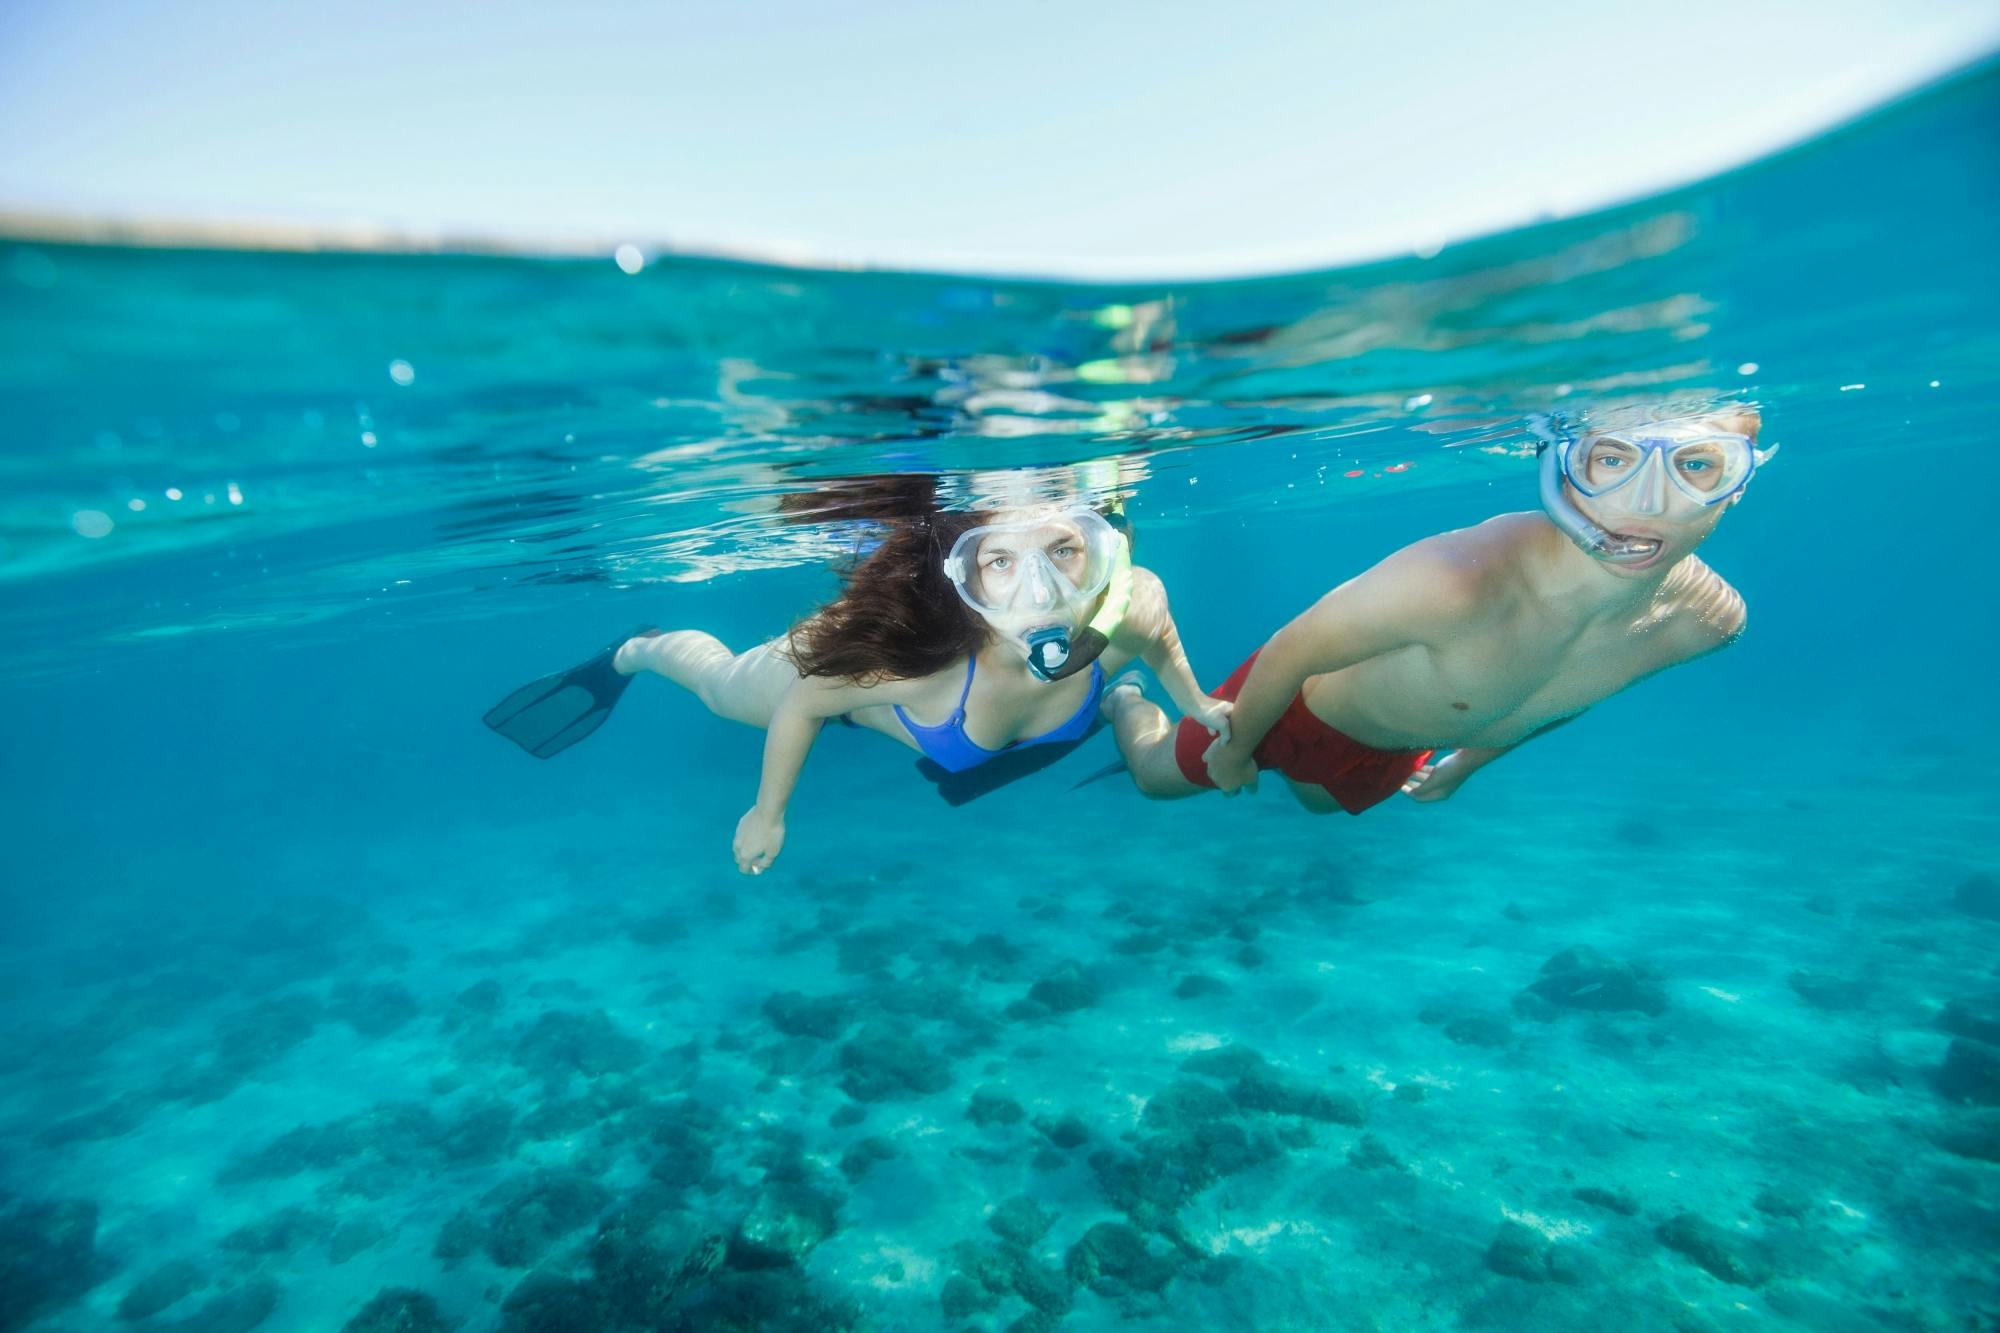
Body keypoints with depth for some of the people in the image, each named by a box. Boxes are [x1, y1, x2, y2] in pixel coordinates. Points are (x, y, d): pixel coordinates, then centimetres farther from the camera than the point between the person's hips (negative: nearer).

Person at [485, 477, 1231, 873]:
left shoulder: (1132, 613, -39)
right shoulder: (920, 654, -48)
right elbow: (803, 702, -27)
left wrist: (1196, 704, 2)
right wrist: (768, 812, -13)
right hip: (832, 671, -3)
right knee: (723, 686, 30)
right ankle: (630, 653, 60)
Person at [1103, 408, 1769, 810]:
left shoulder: (1709, 619, -25)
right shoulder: (1459, 581, -48)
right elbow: (1290, 652, -30)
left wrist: (1468, 762, 13)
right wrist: (1234, 748, -12)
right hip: (1299, 705, -5)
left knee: (1318, 798, 38)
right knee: (1157, 776, 20)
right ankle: (1123, 698, 51)